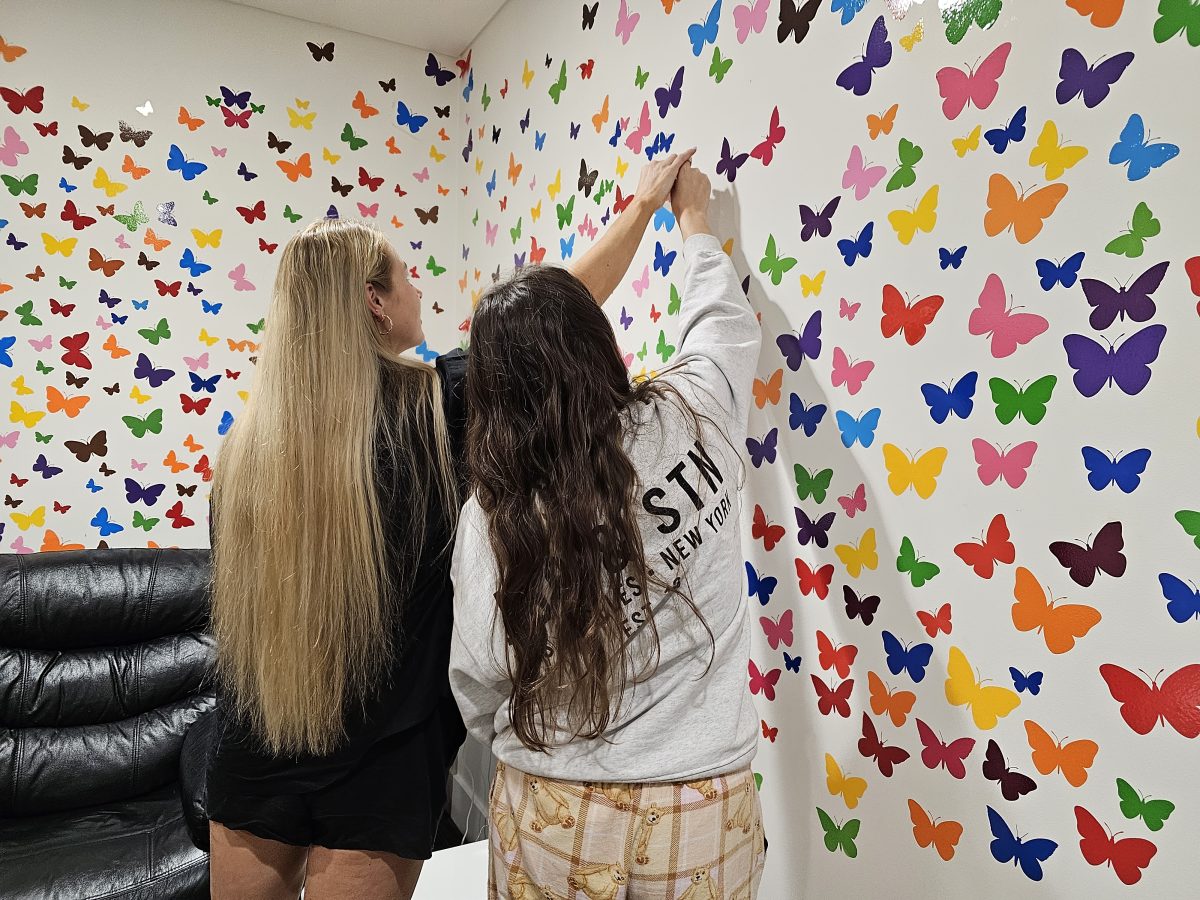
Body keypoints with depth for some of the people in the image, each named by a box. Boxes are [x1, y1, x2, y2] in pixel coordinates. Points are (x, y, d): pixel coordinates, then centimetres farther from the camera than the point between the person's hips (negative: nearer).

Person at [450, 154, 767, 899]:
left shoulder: (495, 510, -16)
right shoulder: (695, 421, -14)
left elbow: (479, 684, -7)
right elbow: (726, 323, 6)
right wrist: (695, 218, 23)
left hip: (551, 819, -1)